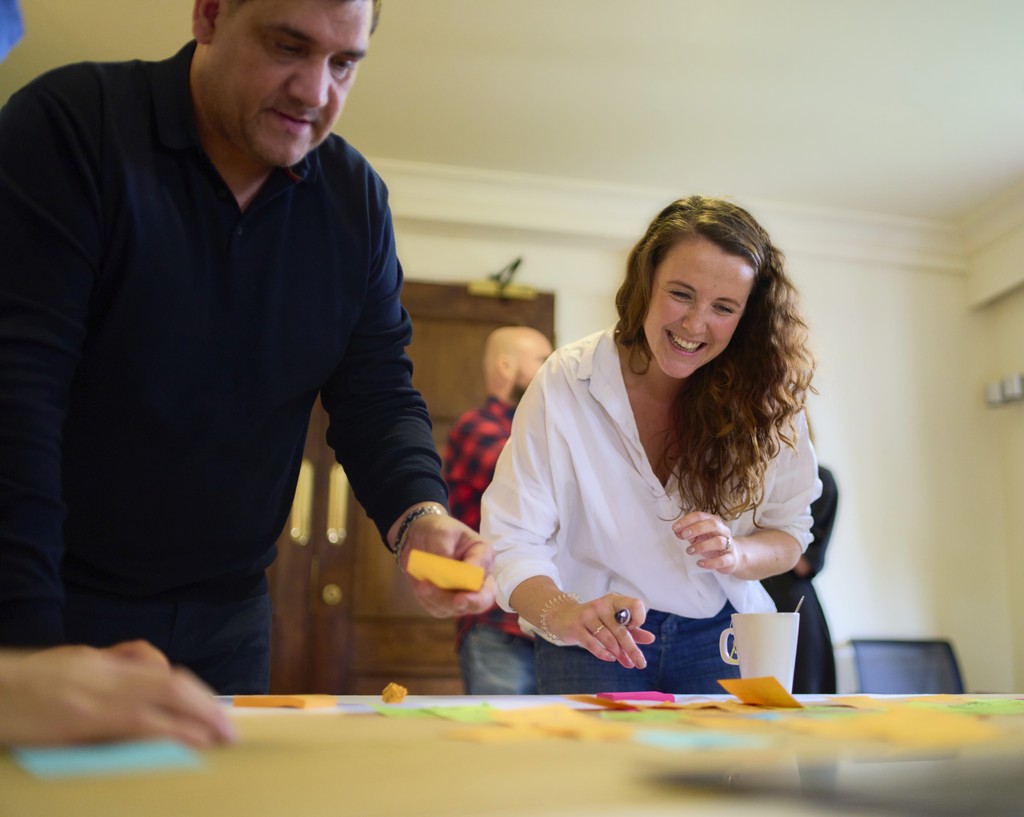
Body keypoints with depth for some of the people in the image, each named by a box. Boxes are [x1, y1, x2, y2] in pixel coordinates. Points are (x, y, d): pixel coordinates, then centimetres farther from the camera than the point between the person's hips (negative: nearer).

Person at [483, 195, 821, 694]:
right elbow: (514, 541, -17)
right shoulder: (565, 384, -14)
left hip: (720, 640, 2)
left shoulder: (764, 392, -7)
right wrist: (563, 615, -36)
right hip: (593, 645, -2)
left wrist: (736, 554, -22)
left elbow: (789, 533, 1)